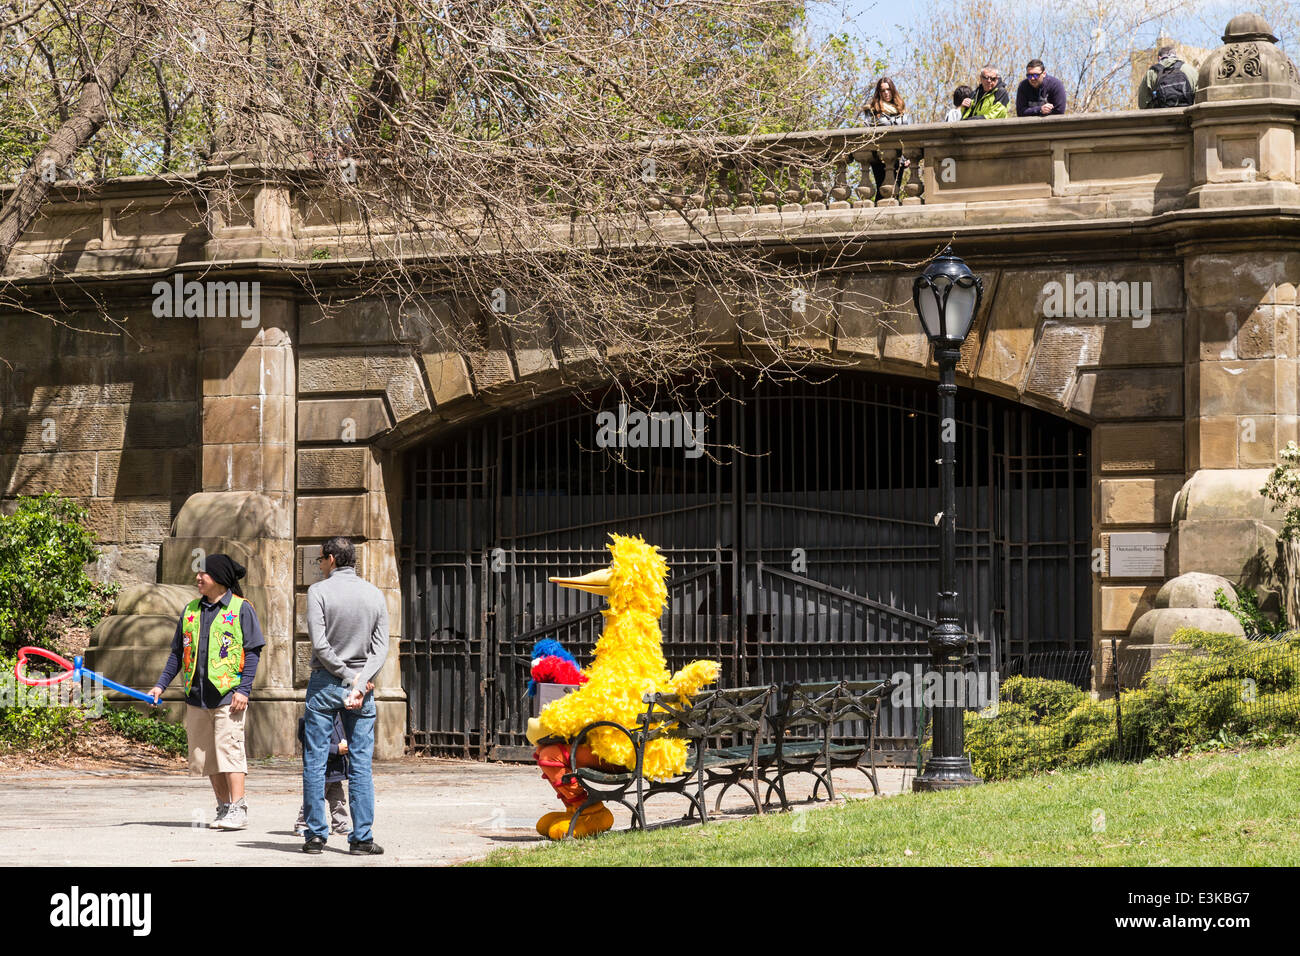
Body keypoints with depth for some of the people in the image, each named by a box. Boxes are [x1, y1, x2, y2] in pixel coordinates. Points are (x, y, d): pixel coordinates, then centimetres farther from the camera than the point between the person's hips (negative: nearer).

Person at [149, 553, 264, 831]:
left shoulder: (241, 609, -1)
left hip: (228, 694, -6)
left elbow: (252, 652, -3)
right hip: (197, 695, 6)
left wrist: (244, 689, -12)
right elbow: (178, 652, 20)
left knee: (229, 749, -13)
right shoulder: (191, 610, 15)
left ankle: (238, 809, -13)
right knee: (205, 754, 6)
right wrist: (161, 685, 12)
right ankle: (223, 807, 14)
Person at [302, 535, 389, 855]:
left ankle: (316, 834, 0)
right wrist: (360, 682, -9)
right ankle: (362, 837, 0)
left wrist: (346, 676, -7)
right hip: (360, 687, 3)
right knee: (361, 765, 4)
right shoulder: (374, 595, 6)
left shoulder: (319, 591, -6)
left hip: (325, 683, -3)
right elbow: (381, 647, -1)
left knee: (314, 762, 3)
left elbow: (320, 644, -14)